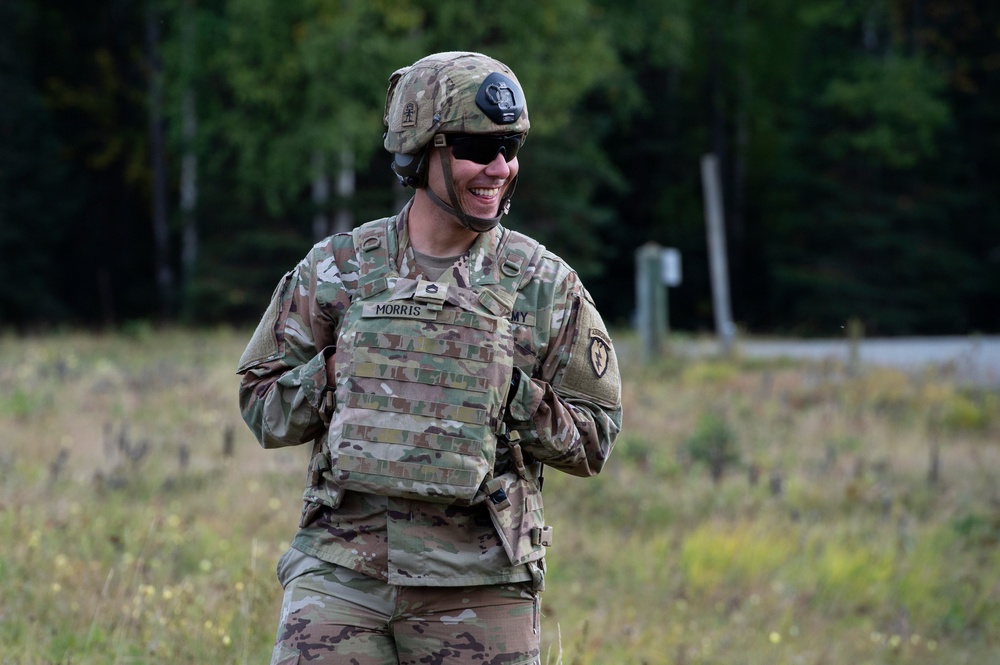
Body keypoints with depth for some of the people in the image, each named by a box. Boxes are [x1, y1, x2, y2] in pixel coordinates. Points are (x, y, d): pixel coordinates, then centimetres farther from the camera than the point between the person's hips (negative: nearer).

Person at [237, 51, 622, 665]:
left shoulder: (544, 286, 2)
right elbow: (262, 406, 9)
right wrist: (339, 373, -8)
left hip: (475, 585, 0)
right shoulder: (339, 270, 4)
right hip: (341, 573, 0)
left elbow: (593, 441, 4)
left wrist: (510, 392, -11)